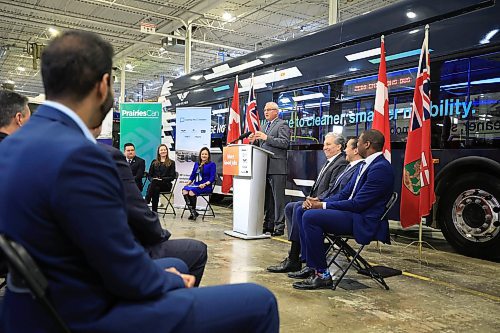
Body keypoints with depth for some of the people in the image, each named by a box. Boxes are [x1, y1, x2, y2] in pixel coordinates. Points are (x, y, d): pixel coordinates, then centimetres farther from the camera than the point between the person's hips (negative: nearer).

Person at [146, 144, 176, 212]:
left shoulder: (171, 163, 10)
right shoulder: (154, 162, 20)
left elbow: (172, 177, 2)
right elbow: (149, 175, 16)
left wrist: (162, 179, -13)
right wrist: (152, 179, -7)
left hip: (166, 185, -2)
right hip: (155, 184, 3)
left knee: (154, 182, -36)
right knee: (156, 189, -37)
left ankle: (146, 202, -41)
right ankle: (154, 211, -40)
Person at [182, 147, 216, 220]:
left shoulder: (212, 164, 4)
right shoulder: (196, 164, 22)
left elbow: (212, 178, -4)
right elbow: (192, 175, 23)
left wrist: (205, 184, -19)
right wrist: (189, 182, 4)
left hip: (206, 186, -5)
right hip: (195, 184, 5)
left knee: (192, 191, -33)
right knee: (184, 190, -26)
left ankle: (193, 212, -20)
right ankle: (192, 212, -25)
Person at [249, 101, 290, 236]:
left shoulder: (282, 125, -4)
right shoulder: (265, 126, 22)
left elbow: (285, 143, -17)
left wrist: (266, 137, -21)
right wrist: (254, 140, 4)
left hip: (276, 168, -8)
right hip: (265, 167, 9)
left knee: (278, 198, -5)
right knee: (267, 198, 13)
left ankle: (279, 226, -1)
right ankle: (268, 224, 21)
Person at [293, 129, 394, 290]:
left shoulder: (380, 168, -15)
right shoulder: (365, 165, 17)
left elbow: (358, 204, -20)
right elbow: (344, 194, 17)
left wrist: (324, 205, -13)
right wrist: (320, 202, 1)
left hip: (364, 222, -10)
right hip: (352, 213, 10)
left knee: (310, 216, -22)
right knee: (308, 214, 1)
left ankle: (322, 275, -13)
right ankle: (312, 267, 1)